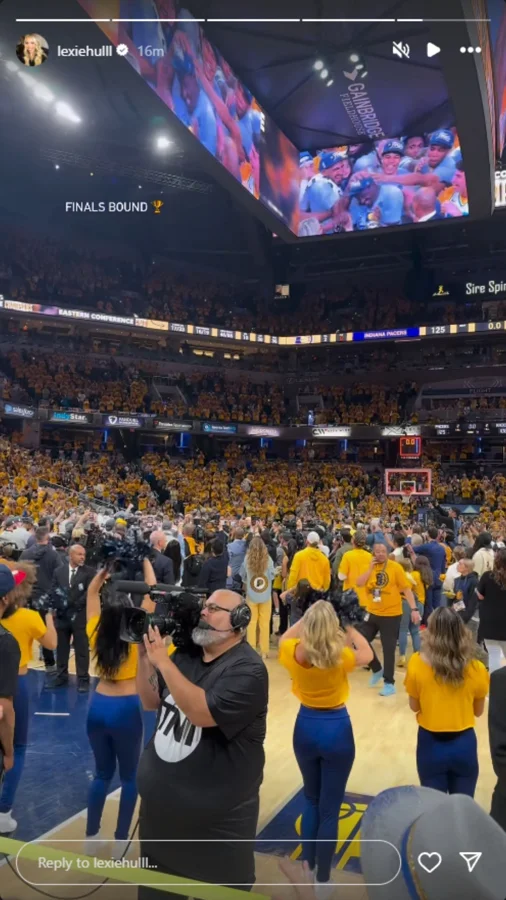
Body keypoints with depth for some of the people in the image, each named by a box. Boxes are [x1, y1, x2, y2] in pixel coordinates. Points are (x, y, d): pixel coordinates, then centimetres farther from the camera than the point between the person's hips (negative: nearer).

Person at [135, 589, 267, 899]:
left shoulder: (247, 669, -22)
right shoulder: (186, 655, 2)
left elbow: (203, 713, -32)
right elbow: (151, 701, 5)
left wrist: (163, 662, -29)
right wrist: (145, 653, -8)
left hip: (216, 820, -6)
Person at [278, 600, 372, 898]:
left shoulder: (294, 653, -16)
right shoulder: (341, 657, -23)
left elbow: (285, 637, 9)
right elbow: (368, 655, -1)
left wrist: (307, 618, 5)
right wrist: (350, 626, 1)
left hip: (306, 727, 3)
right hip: (337, 730, -3)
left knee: (311, 799, 26)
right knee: (330, 808, 12)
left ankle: (308, 867, 38)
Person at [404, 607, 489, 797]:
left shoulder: (417, 664, -17)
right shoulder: (477, 669, -13)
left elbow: (414, 706, -4)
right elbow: (478, 711, 3)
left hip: (431, 744, -1)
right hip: (464, 744, 1)